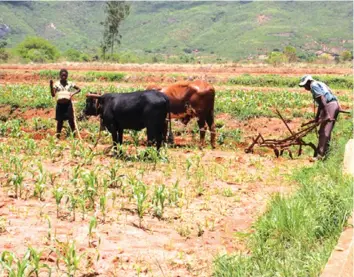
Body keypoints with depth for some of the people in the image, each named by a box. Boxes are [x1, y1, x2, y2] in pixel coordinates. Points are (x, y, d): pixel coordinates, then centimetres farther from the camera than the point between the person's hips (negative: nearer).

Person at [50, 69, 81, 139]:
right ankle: (58, 135, 14)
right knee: (60, 120, 6)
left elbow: (79, 89, 12)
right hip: (60, 104, 0)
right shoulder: (56, 84, -1)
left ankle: (74, 132, 7)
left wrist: (73, 93, -6)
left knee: (71, 119, -1)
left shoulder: (70, 84, 3)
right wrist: (51, 86, -18)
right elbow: (53, 95, -6)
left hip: (68, 104, 0)